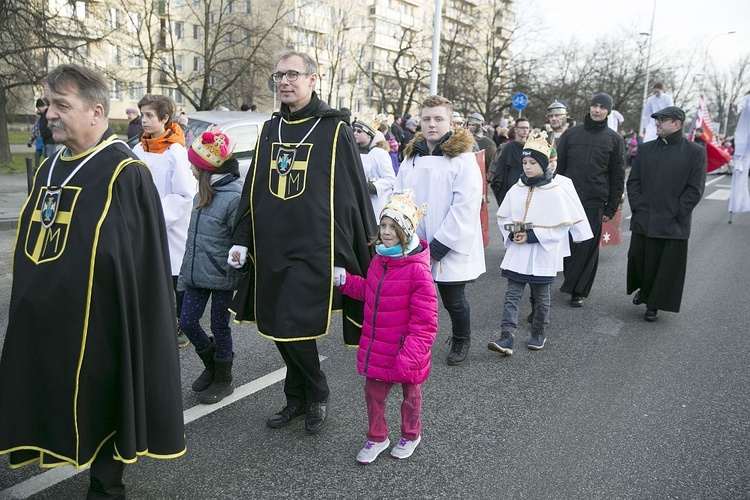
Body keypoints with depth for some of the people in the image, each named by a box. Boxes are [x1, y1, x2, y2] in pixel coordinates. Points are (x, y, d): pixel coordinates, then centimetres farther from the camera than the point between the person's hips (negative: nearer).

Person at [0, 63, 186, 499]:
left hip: (97, 325, -8)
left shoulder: (125, 174, -14)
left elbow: (145, 260, -14)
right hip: (42, 323, 8)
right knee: (54, 409, 18)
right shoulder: (49, 169, 10)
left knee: (100, 409, 8)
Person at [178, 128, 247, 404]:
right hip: (196, 274, 8)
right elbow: (193, 237, 16)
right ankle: (211, 364, 35)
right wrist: (185, 273, 18)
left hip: (221, 276, -7)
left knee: (219, 326, 6)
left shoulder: (234, 196, -17)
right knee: (187, 322, 11)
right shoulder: (203, 194, 9)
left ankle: (223, 379, 26)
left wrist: (236, 273, -17)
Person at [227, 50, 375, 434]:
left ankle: (316, 396, 20)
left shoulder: (334, 130, -4)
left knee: (293, 329, -7)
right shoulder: (269, 130, 13)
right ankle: (298, 398, 31)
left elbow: (350, 196, -6)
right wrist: (241, 239, 9)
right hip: (271, 251, 6)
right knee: (279, 330, 11)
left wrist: (342, 256, -9)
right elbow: (252, 190, 16)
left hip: (312, 251, -5)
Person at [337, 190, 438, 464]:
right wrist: (345, 281, 4)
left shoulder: (417, 270, -24)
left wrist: (409, 355, -25)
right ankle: (376, 437, 36)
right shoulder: (378, 260, 0)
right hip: (376, 347, 6)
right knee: (373, 392, 14)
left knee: (410, 393, 18)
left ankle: (410, 436, 42)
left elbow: (425, 321, -22)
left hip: (404, 350, -6)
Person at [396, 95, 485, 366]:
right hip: (414, 248, 4)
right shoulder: (411, 157, 8)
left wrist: (438, 247, -17)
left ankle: (461, 341, 37)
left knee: (454, 301, 10)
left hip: (450, 250, -4)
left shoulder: (463, 159, -9)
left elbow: (465, 208, -15)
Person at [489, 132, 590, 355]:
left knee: (541, 297, 13)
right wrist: (512, 233, -10)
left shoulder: (555, 192, -10)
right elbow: (503, 217, 9)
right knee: (512, 295, -2)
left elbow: (561, 227, -11)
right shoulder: (516, 189, 2)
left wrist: (532, 236, -17)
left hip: (542, 255, -3)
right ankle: (507, 336, -3)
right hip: (516, 253, 3)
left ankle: (539, 332, 31)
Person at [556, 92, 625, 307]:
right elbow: (558, 167, 9)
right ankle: (572, 284, 18)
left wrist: (611, 208, 1)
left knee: (587, 248, 0)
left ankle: (577, 291, 9)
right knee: (567, 244, 2)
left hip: (594, 203, -1)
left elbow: (617, 177, 6)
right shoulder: (571, 134, 8)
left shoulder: (614, 139, 6)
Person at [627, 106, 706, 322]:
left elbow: (695, 190, -5)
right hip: (643, 220, 3)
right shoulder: (646, 149, 8)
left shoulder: (695, 152, -2)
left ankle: (653, 306, 17)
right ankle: (643, 289, 36)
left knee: (666, 267, 3)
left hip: (673, 224, -3)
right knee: (639, 259, 8)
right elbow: (633, 181, 9)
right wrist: (637, 207, -2)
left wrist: (675, 214, -11)